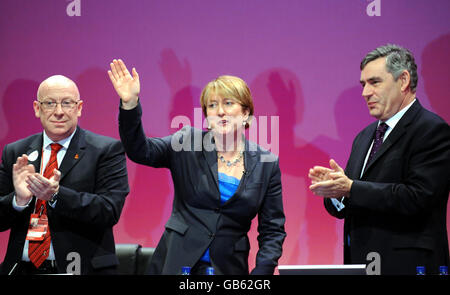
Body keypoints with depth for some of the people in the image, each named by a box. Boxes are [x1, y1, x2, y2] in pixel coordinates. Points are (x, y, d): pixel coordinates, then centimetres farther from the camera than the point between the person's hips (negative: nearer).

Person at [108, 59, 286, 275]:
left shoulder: (267, 164, 3)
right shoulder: (187, 144, 2)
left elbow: (273, 230, 4)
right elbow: (140, 151, -11)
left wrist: (261, 271, -9)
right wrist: (130, 104, -25)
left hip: (229, 269, 0)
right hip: (176, 264, 0)